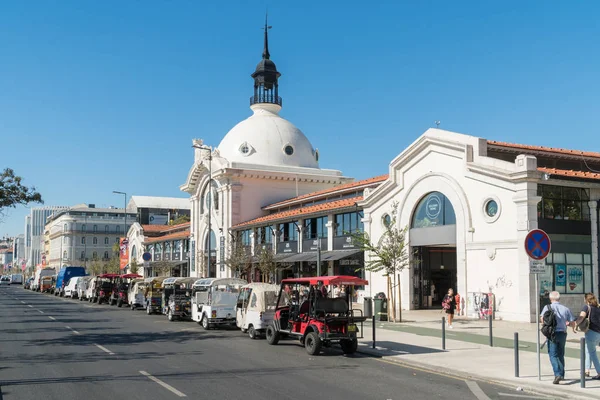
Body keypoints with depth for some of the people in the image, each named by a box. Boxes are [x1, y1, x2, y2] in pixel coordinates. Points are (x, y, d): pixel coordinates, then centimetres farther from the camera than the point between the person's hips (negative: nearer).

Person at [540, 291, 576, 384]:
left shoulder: (548, 307, -3)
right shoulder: (566, 309, 6)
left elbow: (542, 318, -15)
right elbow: (573, 323, 7)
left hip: (553, 334, -4)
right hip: (563, 334, 4)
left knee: (553, 355, -3)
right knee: (561, 355, 18)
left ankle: (558, 374, -19)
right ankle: (562, 375, 24)